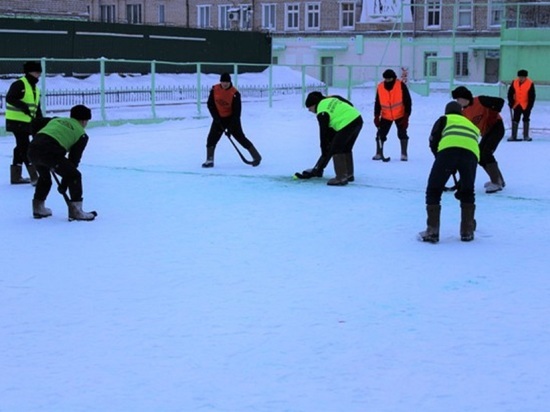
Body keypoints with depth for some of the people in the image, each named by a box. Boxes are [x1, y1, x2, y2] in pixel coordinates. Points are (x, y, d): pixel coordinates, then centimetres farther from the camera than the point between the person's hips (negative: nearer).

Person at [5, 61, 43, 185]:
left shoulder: (35, 88, 17)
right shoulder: (19, 84, -11)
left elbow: (37, 108, 19)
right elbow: (10, 98, -22)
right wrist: (23, 106, -33)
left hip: (27, 122, 9)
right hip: (17, 121, -9)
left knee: (21, 147, 14)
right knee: (25, 147, -10)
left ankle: (16, 176, 23)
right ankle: (34, 177, -14)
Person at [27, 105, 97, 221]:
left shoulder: (56, 120, 31)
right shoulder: (82, 134, 16)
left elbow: (39, 133, 28)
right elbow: (73, 159, 14)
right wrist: (64, 184, 19)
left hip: (33, 148, 6)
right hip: (50, 152, -6)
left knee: (44, 176, 32)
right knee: (74, 176, 9)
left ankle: (38, 208, 38)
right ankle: (75, 210, 7)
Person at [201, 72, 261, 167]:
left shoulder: (235, 93, -21)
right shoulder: (215, 90, -11)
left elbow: (237, 111, -19)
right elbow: (210, 104, -2)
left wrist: (231, 127, -22)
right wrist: (216, 118, -10)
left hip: (231, 118, -4)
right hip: (219, 118, 4)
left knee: (240, 137, -6)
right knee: (212, 138, -4)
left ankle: (256, 156, 2)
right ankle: (209, 160, 5)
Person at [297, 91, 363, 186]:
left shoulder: (322, 113, -7)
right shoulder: (331, 99, 16)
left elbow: (324, 132, -5)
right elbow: (350, 104, 18)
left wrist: (324, 151, 3)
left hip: (347, 125, -9)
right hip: (357, 119, 9)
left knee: (336, 149, -3)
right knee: (346, 149, 21)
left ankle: (341, 178, -7)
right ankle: (348, 174, 28)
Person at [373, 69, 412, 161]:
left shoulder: (401, 86, -18)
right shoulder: (380, 87, -10)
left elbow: (408, 101, -13)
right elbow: (377, 103, 0)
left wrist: (406, 116, -17)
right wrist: (376, 116, -6)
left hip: (400, 115, -2)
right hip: (386, 116, 2)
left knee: (402, 134, -4)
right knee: (381, 134, 0)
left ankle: (404, 154, 7)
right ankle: (379, 153, 13)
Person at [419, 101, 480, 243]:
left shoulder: (444, 119, 30)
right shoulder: (472, 125, 40)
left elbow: (433, 141, 13)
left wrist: (441, 159, 26)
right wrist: (460, 186, 43)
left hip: (448, 150, -3)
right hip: (471, 153, 3)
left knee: (433, 191, 11)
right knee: (467, 193, 24)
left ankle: (432, 231, 4)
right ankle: (467, 231, 21)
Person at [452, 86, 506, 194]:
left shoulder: (480, 101, -19)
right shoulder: (465, 113, 4)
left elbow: (500, 101, -23)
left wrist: (492, 116, -23)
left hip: (496, 127, -9)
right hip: (486, 132, 9)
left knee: (486, 153, -22)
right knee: (480, 156, 6)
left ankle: (496, 183, -19)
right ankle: (498, 179, 20)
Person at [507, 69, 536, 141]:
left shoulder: (530, 84, -14)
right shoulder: (514, 83, -6)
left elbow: (532, 96, -11)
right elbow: (510, 93, 3)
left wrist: (530, 106, -15)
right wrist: (511, 102, -6)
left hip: (526, 105, -3)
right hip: (517, 105, 3)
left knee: (526, 120, 4)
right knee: (515, 119, 4)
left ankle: (526, 136, 11)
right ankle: (513, 136, 9)